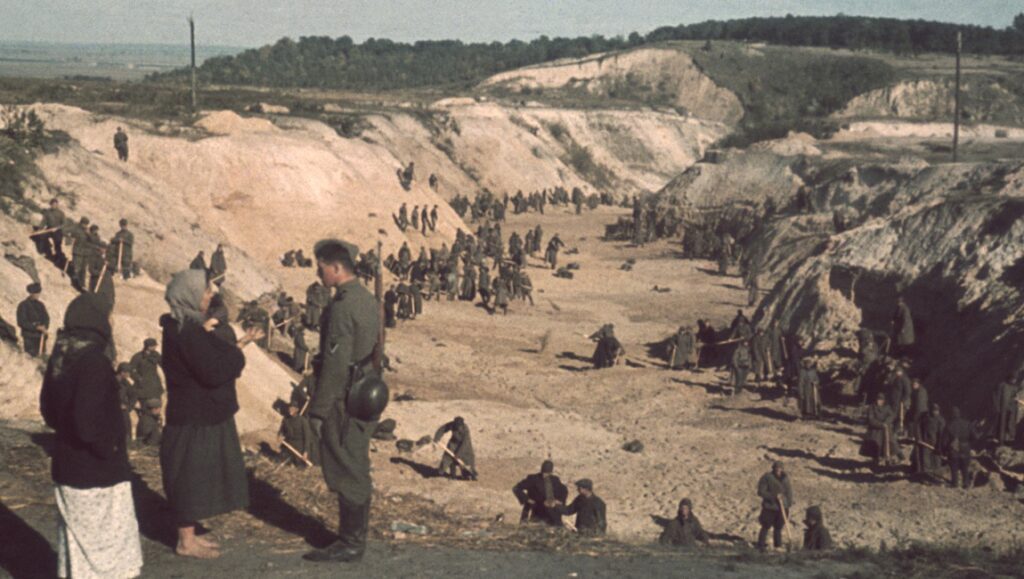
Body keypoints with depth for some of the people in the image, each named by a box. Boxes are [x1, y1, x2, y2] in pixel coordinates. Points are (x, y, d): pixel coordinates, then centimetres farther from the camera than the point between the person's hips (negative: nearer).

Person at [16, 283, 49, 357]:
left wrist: (44, 327, -11)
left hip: (40, 336, 5)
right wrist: (36, 327, -18)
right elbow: (21, 322, -11)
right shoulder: (23, 305, -5)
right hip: (29, 337, -5)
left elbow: (46, 318, 12)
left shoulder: (40, 304, 11)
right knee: (31, 356, -10)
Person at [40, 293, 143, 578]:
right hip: (99, 473, -8)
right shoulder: (94, 361, -21)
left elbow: (48, 408, 15)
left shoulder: (60, 359, 4)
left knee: (76, 543, 18)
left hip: (66, 467, 8)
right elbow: (87, 420, -28)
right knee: (108, 544, 3)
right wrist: (108, 446, -13)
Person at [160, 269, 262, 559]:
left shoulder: (191, 327, 10)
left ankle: (189, 534, 26)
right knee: (191, 477, -1)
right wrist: (239, 347, -12)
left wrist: (240, 342, 11)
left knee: (199, 477, 17)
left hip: (203, 416, 10)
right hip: (193, 419, -10)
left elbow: (215, 362, 16)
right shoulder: (185, 333, -21)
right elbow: (213, 372, -26)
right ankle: (186, 542, 9)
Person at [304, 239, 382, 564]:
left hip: (345, 401, -9)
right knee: (356, 471, 16)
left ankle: (350, 545, 7)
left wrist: (318, 410, -17)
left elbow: (335, 364, -22)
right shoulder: (367, 299, 10)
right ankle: (355, 537, 25)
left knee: (346, 473, -1)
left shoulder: (342, 307, -20)